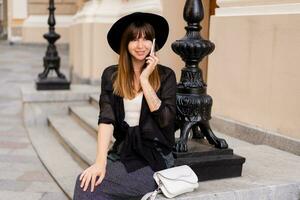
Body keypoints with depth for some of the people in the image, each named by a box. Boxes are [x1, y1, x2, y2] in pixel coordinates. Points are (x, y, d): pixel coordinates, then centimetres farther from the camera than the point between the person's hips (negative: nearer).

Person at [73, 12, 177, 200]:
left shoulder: (165, 75, -2)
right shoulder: (111, 75, 4)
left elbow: (165, 119, -11)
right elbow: (106, 119, -7)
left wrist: (145, 80, -12)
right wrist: (101, 161, -19)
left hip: (155, 157, -3)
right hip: (123, 152, 3)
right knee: (86, 182, -24)